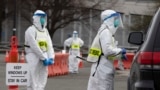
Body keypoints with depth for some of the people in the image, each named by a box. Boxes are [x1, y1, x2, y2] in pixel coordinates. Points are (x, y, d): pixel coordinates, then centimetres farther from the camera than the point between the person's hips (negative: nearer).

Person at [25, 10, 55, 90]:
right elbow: (34, 46, -15)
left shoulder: (45, 31, 16)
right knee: (33, 79, -8)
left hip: (44, 57, 7)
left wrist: (51, 58, -5)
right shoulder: (31, 30, -8)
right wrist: (44, 58, -16)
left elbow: (49, 45, 11)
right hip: (33, 56, -7)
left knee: (43, 80, 6)